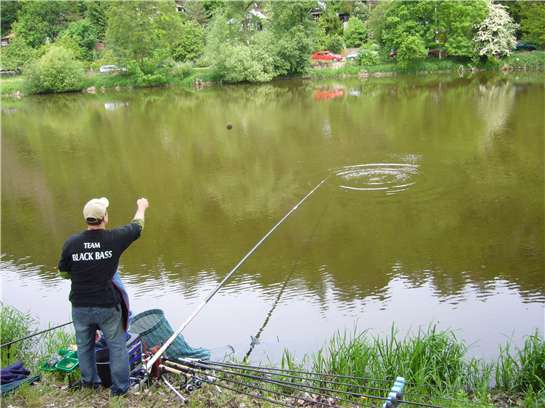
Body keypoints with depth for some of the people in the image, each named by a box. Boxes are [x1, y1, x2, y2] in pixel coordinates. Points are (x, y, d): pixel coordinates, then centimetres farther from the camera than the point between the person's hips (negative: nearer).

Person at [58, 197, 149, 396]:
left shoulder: (71, 243, -11)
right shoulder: (114, 238, -15)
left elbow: (64, 273, 2)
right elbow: (137, 226, 4)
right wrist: (141, 206, 23)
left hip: (80, 306, 3)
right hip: (108, 306, -2)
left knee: (84, 345, 22)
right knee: (117, 346, 15)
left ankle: (89, 381, 41)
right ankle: (119, 387, 24)